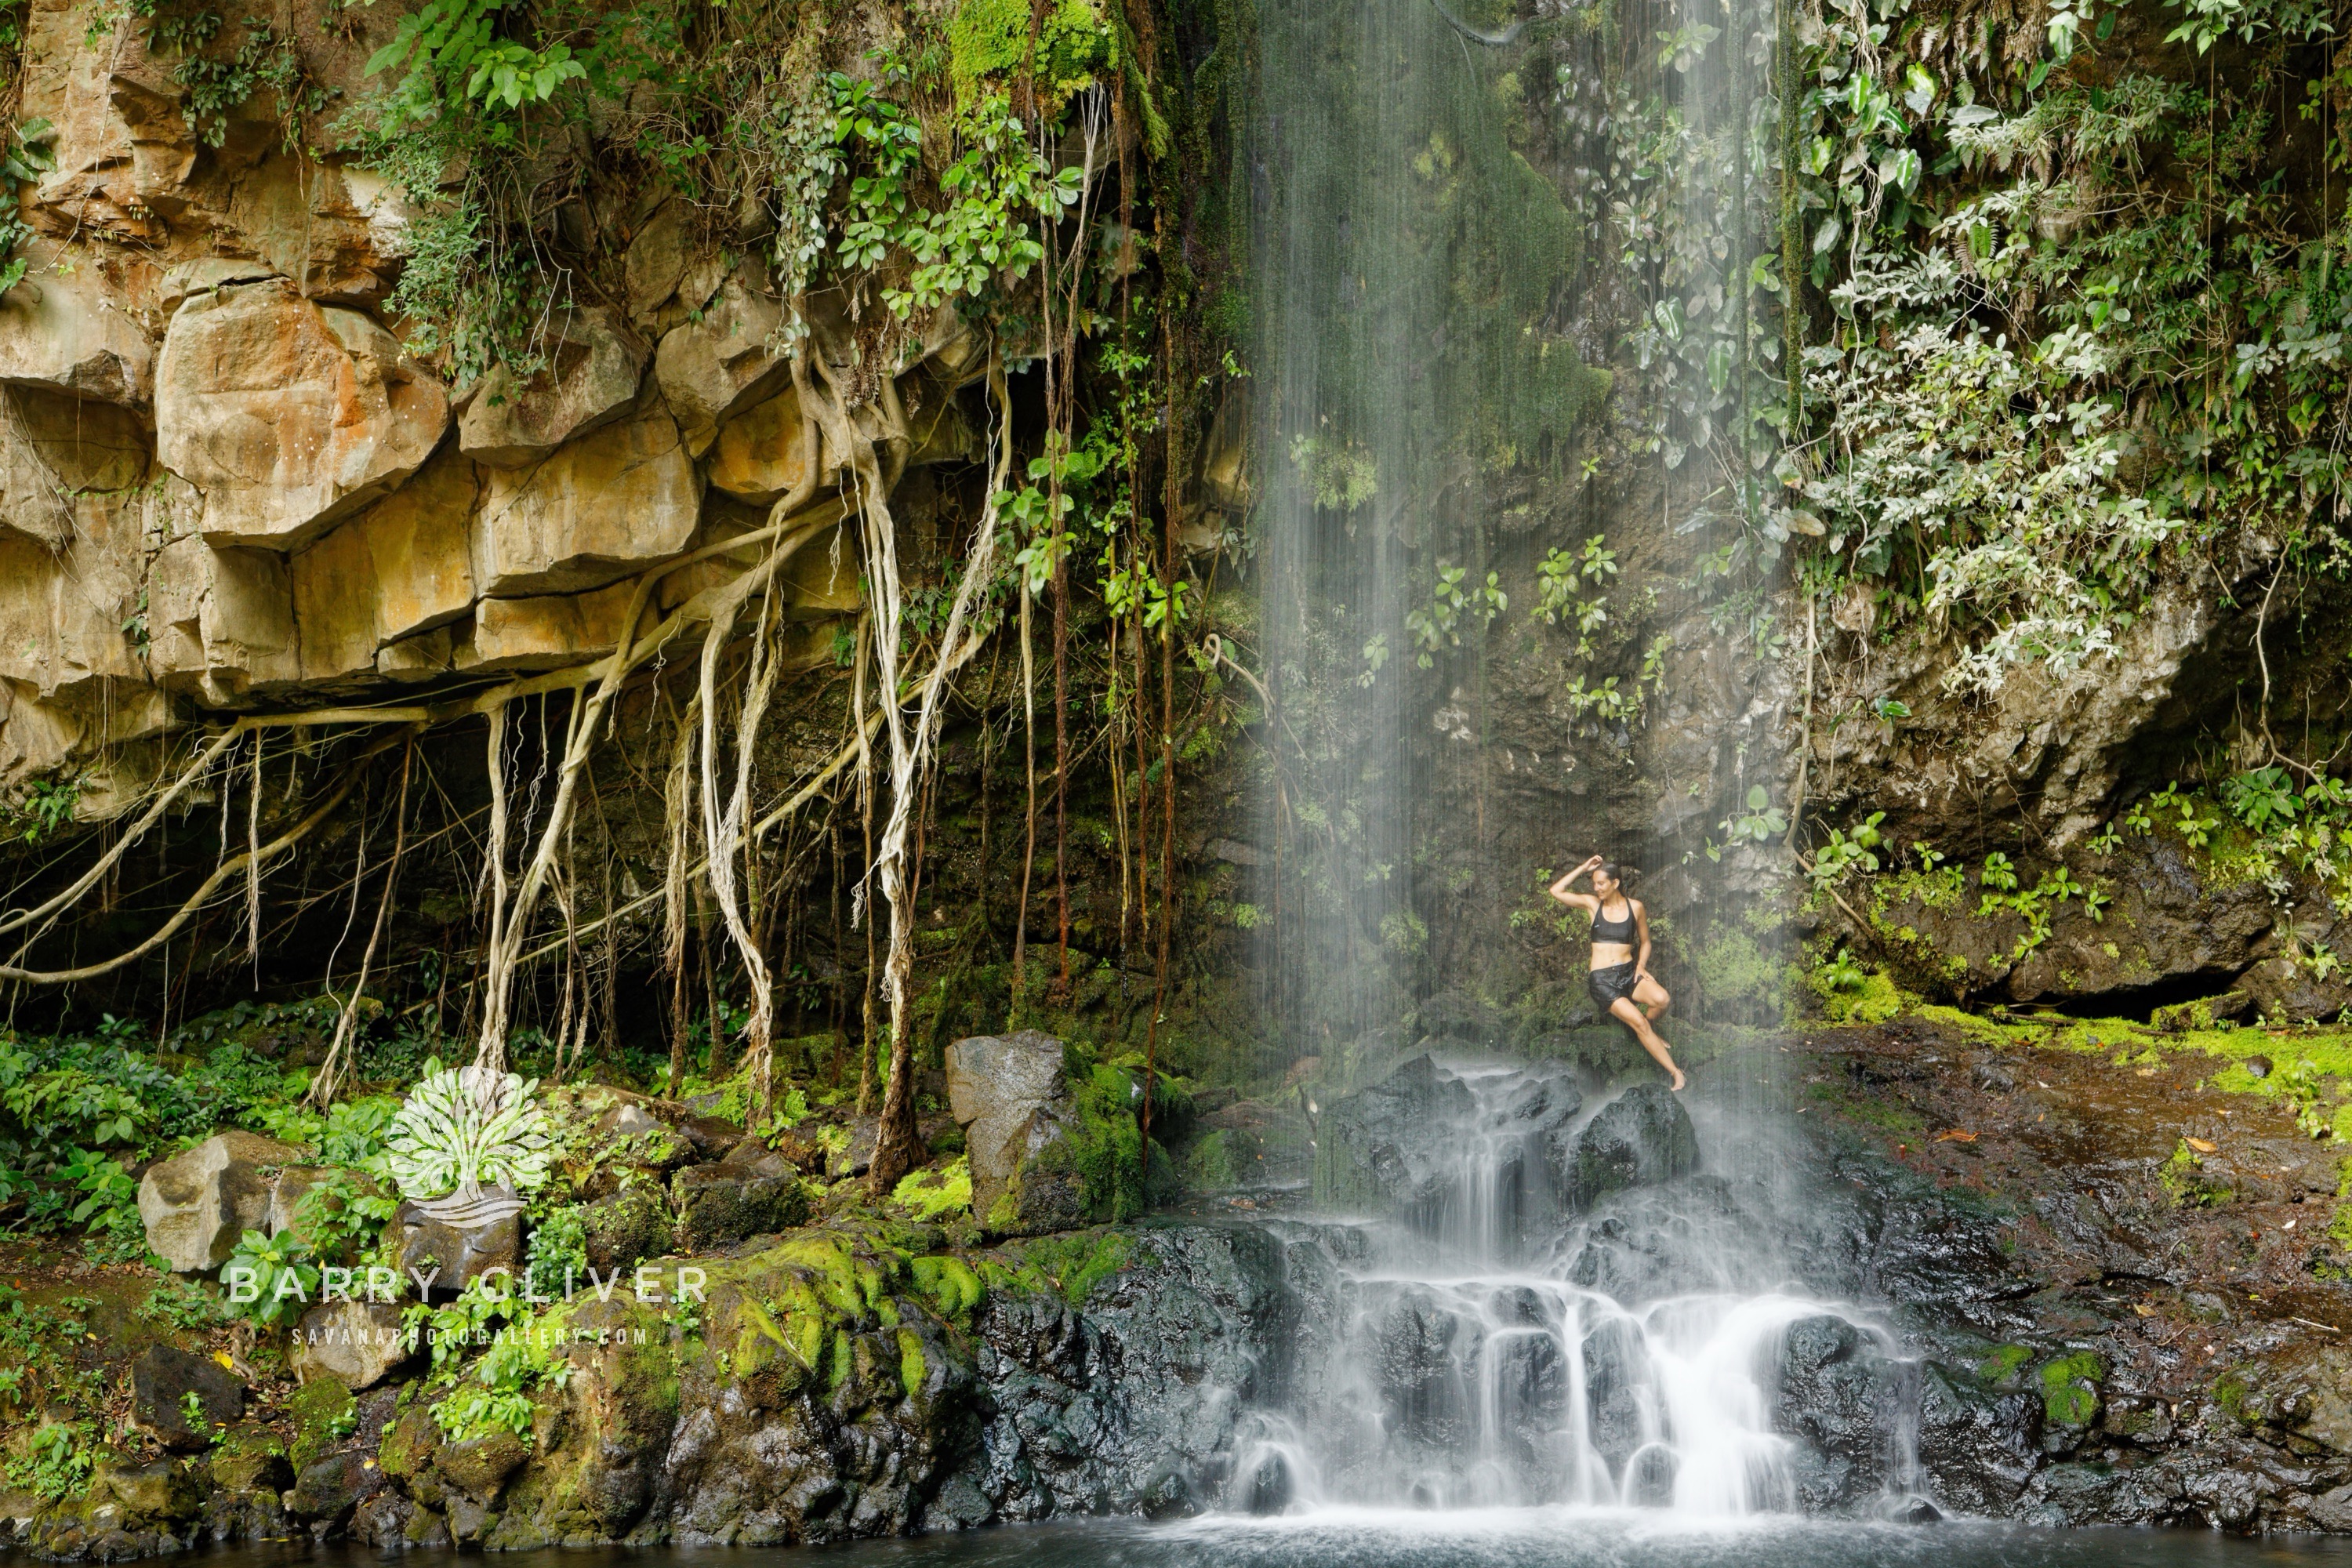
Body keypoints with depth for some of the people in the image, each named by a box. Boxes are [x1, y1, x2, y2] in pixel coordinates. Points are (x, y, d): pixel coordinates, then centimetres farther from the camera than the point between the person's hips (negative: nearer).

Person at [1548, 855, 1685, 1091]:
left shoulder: (1635, 907, 5)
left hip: (1628, 973, 1)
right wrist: (1584, 868, 0)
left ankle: (1648, 1028, 5)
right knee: (1637, 1021, -24)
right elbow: (1556, 891, 0)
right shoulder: (1593, 903, 6)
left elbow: (1645, 942, 16)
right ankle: (1675, 1072, -21)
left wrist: (1641, 966, -2)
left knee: (1662, 999, -30)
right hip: (1602, 980, -1)